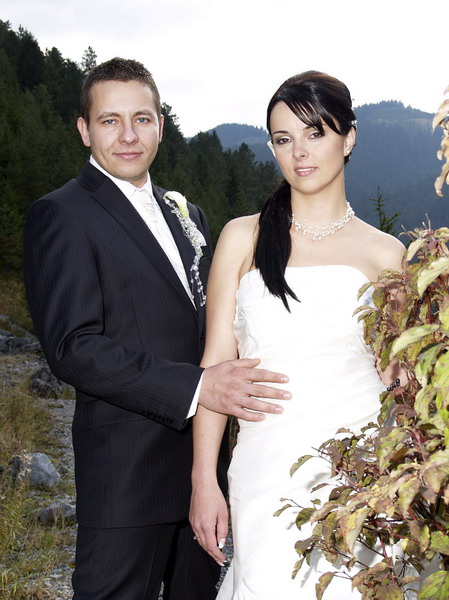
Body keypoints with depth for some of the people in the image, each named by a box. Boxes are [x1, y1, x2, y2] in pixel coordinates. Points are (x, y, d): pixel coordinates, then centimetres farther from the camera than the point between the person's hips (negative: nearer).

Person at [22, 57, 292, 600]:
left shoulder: (186, 214, 15)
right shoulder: (62, 215, -9)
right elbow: (73, 347, -19)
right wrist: (194, 387, -25)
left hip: (203, 467, 7)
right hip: (126, 475, -7)